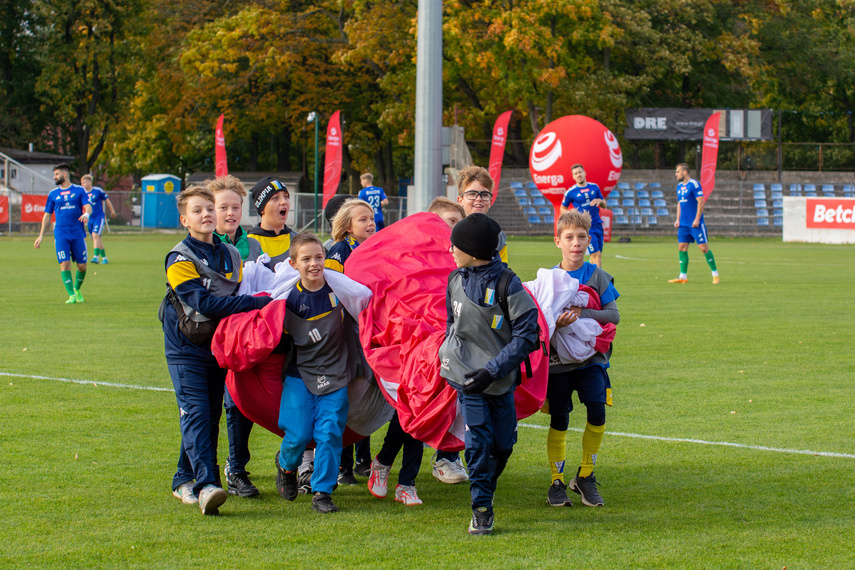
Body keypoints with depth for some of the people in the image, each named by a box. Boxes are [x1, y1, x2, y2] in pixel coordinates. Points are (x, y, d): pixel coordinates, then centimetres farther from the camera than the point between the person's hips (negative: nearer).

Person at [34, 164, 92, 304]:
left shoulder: (79, 190, 6)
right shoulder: (53, 194, 12)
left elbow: (88, 207, -4)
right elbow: (47, 215, 16)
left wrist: (86, 214, -28)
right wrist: (41, 236, 12)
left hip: (78, 233, -1)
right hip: (61, 234, 1)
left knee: (82, 266, 1)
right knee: (65, 264, -12)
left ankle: (77, 289, 27)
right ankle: (71, 295, -8)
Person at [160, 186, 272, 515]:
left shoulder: (231, 255, 9)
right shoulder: (180, 259, -12)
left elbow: (238, 297, 19)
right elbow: (205, 302, -22)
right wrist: (259, 302, -23)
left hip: (218, 348, 6)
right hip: (186, 350, -6)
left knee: (211, 416, 8)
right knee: (195, 414, -16)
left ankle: (184, 480, 20)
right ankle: (205, 485, -26)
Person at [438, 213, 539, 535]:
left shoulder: (507, 285, -14)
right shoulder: (456, 280, 3)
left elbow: (527, 333, -14)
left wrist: (492, 370, -19)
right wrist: (448, 358, 13)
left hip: (501, 378, -2)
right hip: (467, 375, 2)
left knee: (503, 444, 7)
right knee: (478, 442, -9)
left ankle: (485, 490, 34)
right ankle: (481, 510, -1)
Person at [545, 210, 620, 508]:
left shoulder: (598, 276, 1)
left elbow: (614, 315, -4)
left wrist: (583, 314, -19)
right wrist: (556, 323, -23)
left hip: (590, 358, 0)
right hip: (558, 360, 0)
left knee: (597, 413, -14)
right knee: (559, 422, 1)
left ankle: (585, 475, 4)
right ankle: (557, 482, 16)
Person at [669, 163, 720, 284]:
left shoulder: (694, 184, -11)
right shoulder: (679, 186, 14)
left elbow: (701, 202, -15)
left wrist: (697, 219, -19)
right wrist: (678, 219, 13)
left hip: (695, 224, -8)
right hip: (683, 224, 8)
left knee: (704, 248, -6)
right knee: (682, 247, 2)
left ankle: (715, 274, 3)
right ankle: (683, 276, 5)